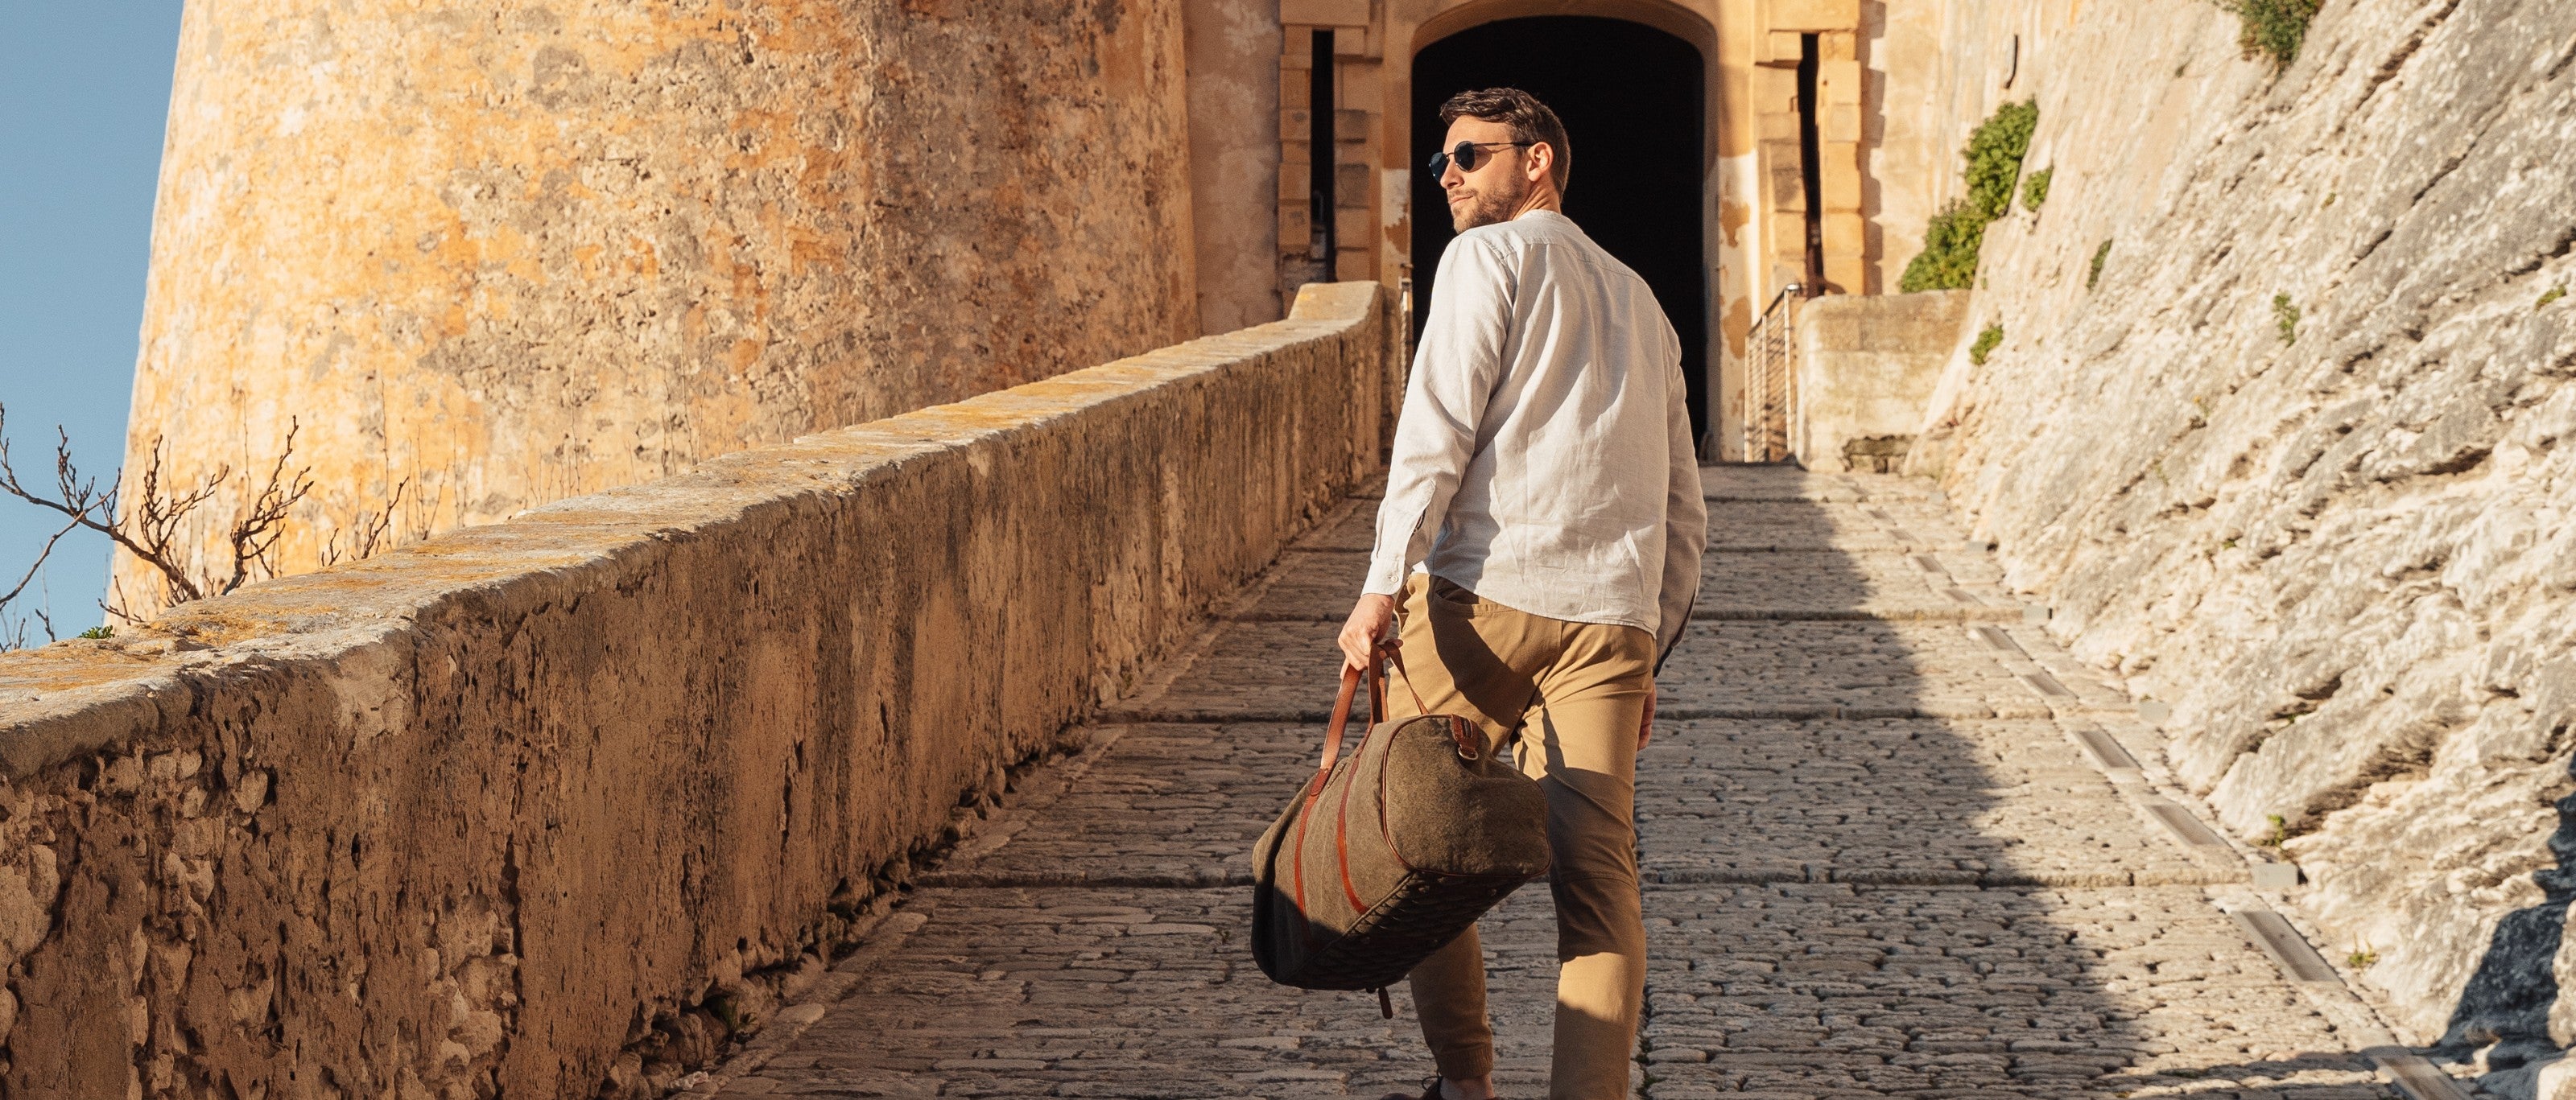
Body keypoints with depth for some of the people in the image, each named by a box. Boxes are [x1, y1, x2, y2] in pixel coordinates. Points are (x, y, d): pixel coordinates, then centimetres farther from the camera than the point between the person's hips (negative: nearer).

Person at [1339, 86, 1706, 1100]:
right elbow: (1684, 508, 26)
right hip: (1613, 612, 5)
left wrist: (1383, 584, -12)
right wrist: (1649, 651, 28)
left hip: (1485, 591, -5)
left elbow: (1439, 427, -8)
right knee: (1595, 866, -2)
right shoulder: (1638, 301, 28)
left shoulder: (1490, 256, 7)